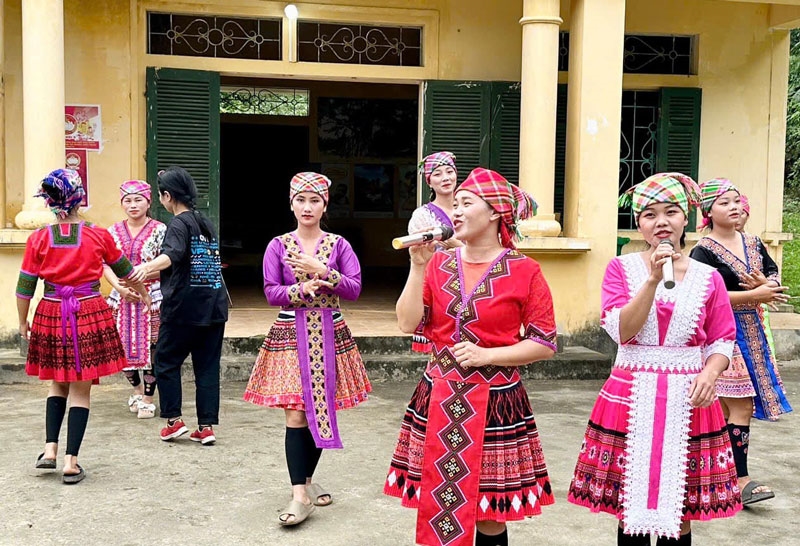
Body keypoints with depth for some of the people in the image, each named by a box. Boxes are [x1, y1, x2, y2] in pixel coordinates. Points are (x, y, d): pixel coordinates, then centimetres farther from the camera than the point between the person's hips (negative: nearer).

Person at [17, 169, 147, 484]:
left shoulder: (39, 238, -2)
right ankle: (71, 462, 4)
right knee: (81, 390, 5)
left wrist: (22, 322, 15)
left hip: (51, 317, 2)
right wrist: (142, 291, 32)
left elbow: (25, 286, 1)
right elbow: (123, 269, 13)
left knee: (58, 384, 21)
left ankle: (50, 449, 11)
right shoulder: (98, 235, -4)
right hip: (90, 316, -2)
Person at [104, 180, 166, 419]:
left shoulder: (159, 230, -2)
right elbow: (106, 265, 3)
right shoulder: (114, 231, 8)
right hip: (122, 297, 4)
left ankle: (148, 398, 12)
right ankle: (137, 388, 32)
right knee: (123, 346, 6)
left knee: (150, 346, -1)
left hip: (151, 296, -3)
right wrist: (120, 288, -12)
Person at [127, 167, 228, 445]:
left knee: (166, 361, 10)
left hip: (183, 308, -7)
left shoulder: (179, 224, -9)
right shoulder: (206, 223, 15)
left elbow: (173, 255, -29)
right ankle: (206, 426, 7)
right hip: (214, 307, 7)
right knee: (207, 367, 7)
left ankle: (174, 419, 11)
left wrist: (148, 266, -48)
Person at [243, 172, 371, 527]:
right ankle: (300, 495, -5)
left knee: (321, 411, 7)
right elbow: (271, 293, -3)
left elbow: (354, 288, -6)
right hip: (291, 335, -1)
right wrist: (302, 289, -20)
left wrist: (322, 271, -18)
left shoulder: (338, 244, 3)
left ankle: (307, 481, 25)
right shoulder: (278, 246, 2)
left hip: (329, 335, 2)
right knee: (297, 415, -7)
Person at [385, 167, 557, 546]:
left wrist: (486, 355, -14)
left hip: (494, 403, -3)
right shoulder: (439, 264, 5)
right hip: (437, 400, 3)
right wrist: (419, 266, -9)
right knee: (435, 504, 10)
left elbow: (545, 344, -5)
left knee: (489, 514, 3)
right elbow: (408, 324, -3)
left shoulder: (525, 272, -5)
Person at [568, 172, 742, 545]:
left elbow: (722, 340, 7)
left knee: (680, 513, 8)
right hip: (632, 400, -1)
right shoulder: (621, 268, 1)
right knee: (632, 508, 6)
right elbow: (621, 331, -11)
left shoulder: (708, 277, 5)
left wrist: (710, 372, -13)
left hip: (688, 401, 1)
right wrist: (653, 279, -19)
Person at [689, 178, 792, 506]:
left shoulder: (753, 244, 13)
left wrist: (764, 284, -15)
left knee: (726, 406, 12)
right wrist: (755, 295, -19)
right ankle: (740, 480, -6)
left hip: (750, 331, 7)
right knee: (742, 406, -11)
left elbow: (775, 279, 9)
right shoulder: (703, 252, -10)